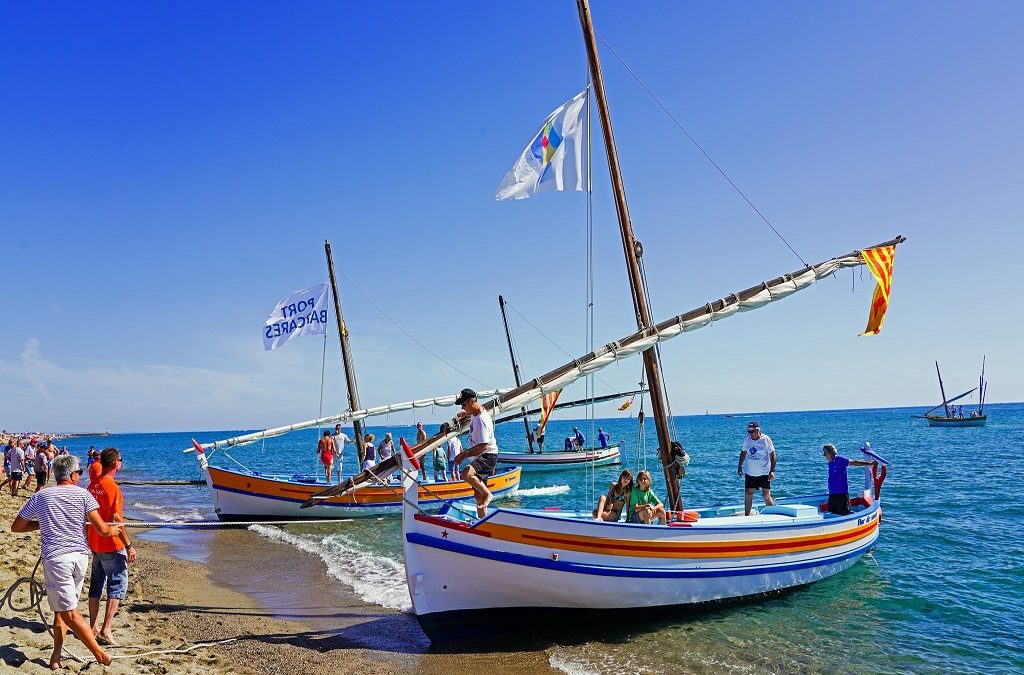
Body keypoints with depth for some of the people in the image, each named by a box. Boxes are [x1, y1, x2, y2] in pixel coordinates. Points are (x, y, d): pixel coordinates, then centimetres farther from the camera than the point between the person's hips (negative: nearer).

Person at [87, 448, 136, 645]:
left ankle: (93, 628, 23)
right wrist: (129, 545, -17)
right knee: (117, 586, -2)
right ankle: (106, 631, -5)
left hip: (95, 544, 8)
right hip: (112, 546, -8)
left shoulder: (93, 485, 6)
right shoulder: (111, 486, -19)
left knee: (96, 585, 15)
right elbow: (116, 519, -21)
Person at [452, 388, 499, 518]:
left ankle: (488, 494, -18)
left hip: (488, 456, -10)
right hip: (481, 458, 10)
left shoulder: (481, 420, -24)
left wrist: (464, 455, -27)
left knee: (466, 474, -35)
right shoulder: (475, 411, 6)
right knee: (478, 494, 13)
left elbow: (483, 446, -29)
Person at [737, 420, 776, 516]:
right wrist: (739, 466, 15)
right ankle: (746, 516, 12)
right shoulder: (747, 440, 0)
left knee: (767, 496, -1)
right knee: (748, 495, 3)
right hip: (750, 473, 3)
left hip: (764, 473, -3)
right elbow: (743, 453, 14)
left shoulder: (766, 440, -11)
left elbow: (772, 455, -7)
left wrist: (772, 470, -12)